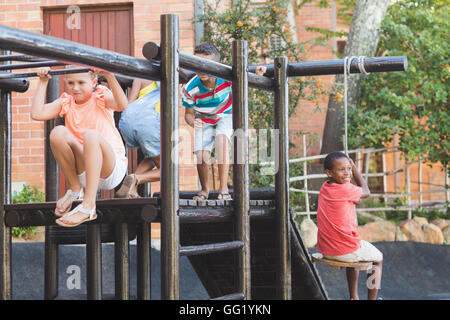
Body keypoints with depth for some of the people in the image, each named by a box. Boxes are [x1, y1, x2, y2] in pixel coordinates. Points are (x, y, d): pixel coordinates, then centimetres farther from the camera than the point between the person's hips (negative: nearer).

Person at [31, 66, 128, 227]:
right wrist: (43, 82, 0)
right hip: (82, 172, 3)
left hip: (112, 169, -3)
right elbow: (37, 114, -4)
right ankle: (75, 190, -5)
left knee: (91, 135, -35)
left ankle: (88, 206, -39)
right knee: (58, 132, -20)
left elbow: (122, 105, -21)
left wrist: (109, 76, -30)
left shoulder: (101, 97, 2)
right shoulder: (66, 102, 12)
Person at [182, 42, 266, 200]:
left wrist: (257, 74, -27)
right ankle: (204, 189, 13)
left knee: (221, 137, -34)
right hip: (204, 120, 1)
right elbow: (188, 113, -11)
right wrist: (193, 122, -35)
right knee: (201, 155, -20)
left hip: (225, 116, -1)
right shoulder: (190, 89, -28)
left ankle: (223, 187, -23)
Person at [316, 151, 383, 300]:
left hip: (325, 251, 7)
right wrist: (355, 167, 10)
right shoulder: (346, 189, -19)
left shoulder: (324, 187, 5)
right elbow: (366, 192, 4)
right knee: (378, 259, 20)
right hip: (344, 251, -7)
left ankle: (354, 297, 39)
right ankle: (371, 298, 19)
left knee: (353, 253, 38)